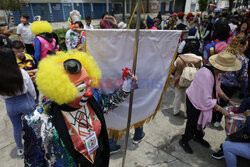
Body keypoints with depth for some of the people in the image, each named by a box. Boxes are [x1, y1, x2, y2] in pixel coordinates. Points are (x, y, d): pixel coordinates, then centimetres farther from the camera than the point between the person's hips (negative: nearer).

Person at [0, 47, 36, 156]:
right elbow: (31, 90, -9)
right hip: (26, 102, -2)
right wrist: (33, 99, 10)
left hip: (10, 106, 2)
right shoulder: (22, 73, -23)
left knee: (17, 127, 22)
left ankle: (20, 148, 42)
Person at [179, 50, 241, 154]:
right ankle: (184, 141, 34)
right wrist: (221, 109, -23)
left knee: (203, 120, 25)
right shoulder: (206, 75, -37)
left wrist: (229, 100, 2)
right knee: (193, 123, 8)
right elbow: (207, 101, -32)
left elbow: (217, 89, 8)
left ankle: (198, 137, 52)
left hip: (204, 100, 9)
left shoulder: (217, 73, -9)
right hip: (194, 102, -8)